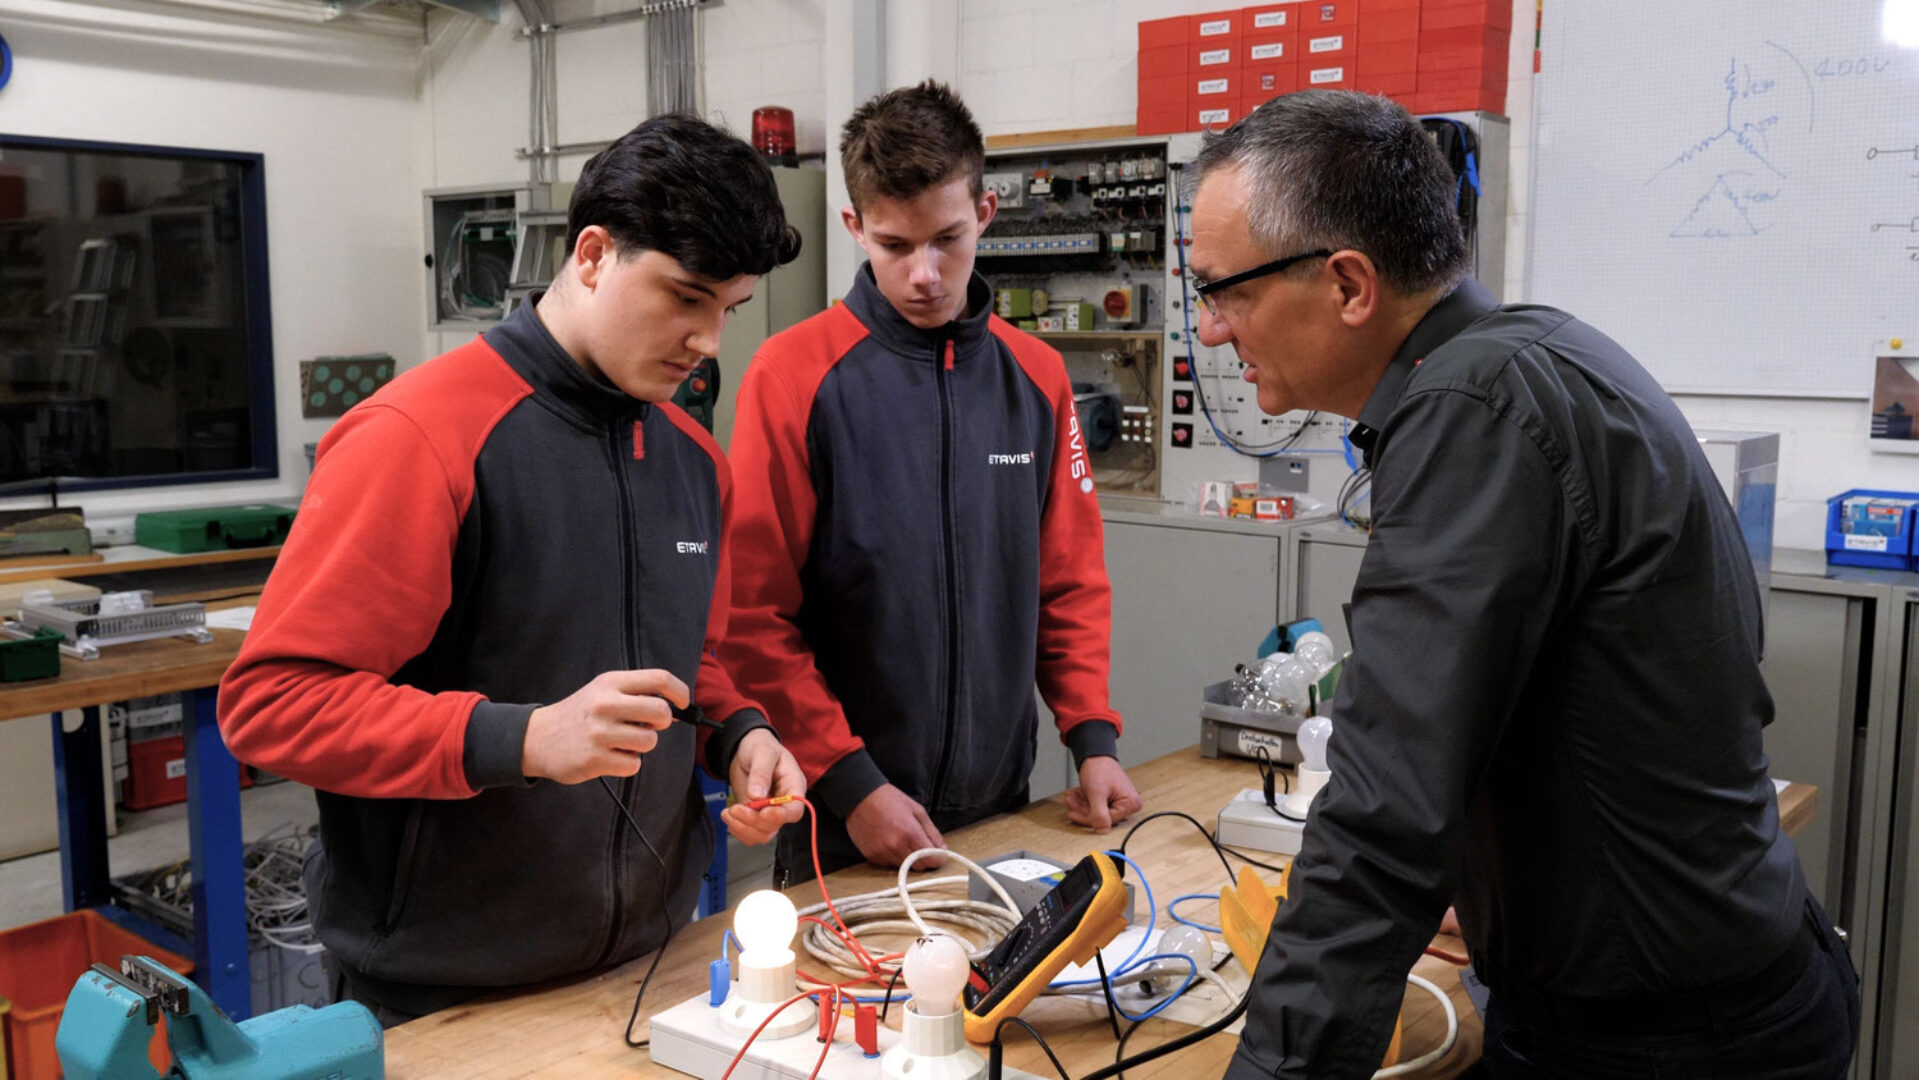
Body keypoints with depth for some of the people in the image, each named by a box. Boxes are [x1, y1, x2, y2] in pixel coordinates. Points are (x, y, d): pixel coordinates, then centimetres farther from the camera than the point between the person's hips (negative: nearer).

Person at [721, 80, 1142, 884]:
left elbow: (1070, 581, 9)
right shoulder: (793, 375, -11)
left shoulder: (1036, 376, 4)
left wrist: (1093, 735, -1)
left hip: (1000, 804, 4)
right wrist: (848, 783, -16)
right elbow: (754, 613, -13)